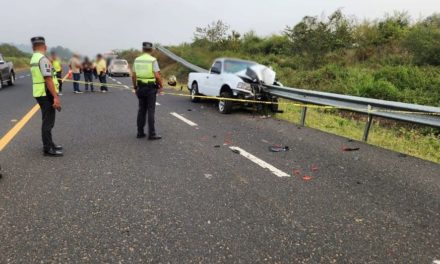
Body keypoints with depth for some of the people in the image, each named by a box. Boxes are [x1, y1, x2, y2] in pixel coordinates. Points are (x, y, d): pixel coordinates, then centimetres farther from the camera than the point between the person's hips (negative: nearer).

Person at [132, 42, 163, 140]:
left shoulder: (137, 60, 6)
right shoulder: (153, 60, -9)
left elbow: (133, 76, 7)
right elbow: (157, 76, -16)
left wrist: (135, 87, 17)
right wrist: (161, 86, -3)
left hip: (140, 87, 5)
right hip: (151, 88, -5)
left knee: (141, 110, 12)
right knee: (151, 111, -2)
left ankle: (140, 132, 16)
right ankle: (151, 134, -1)